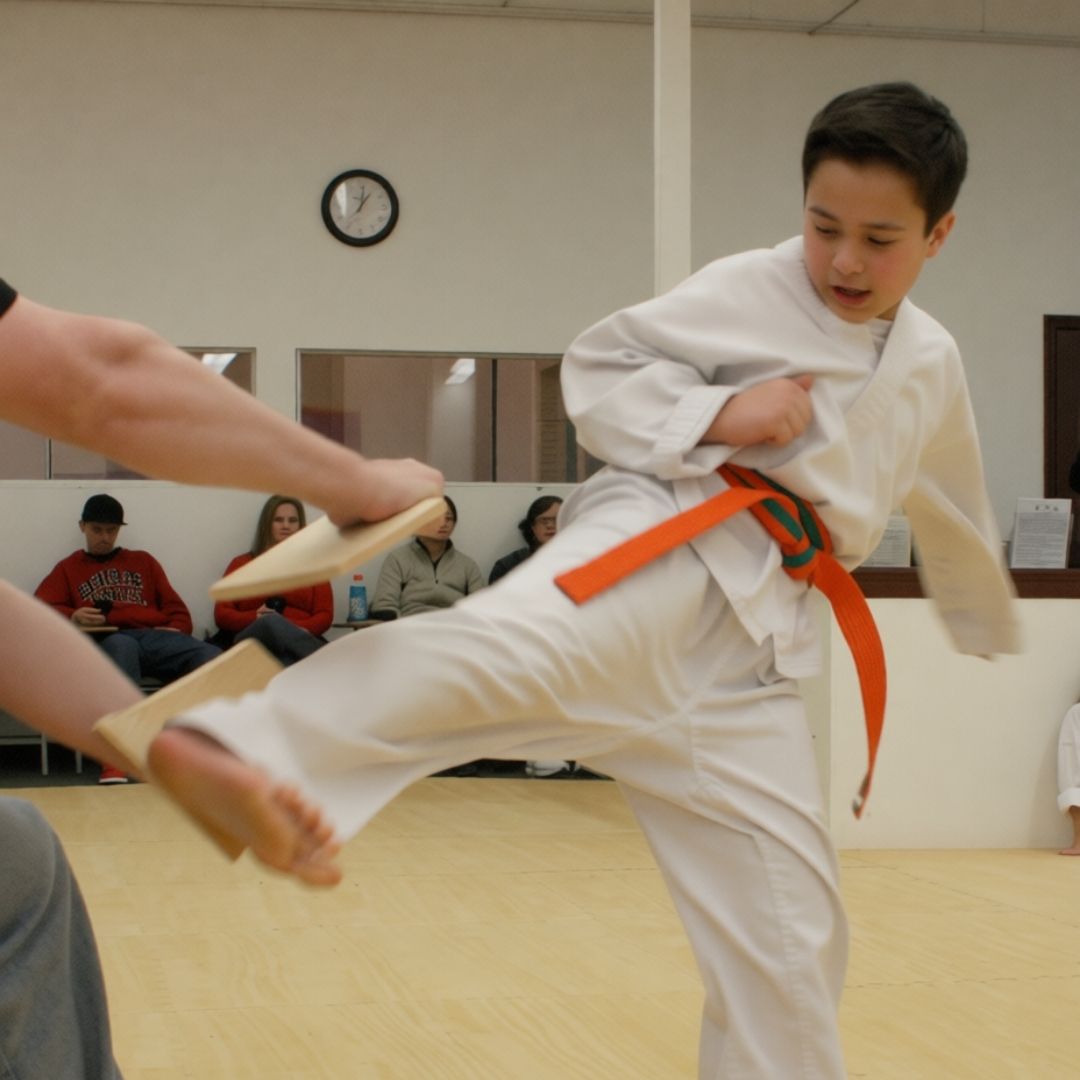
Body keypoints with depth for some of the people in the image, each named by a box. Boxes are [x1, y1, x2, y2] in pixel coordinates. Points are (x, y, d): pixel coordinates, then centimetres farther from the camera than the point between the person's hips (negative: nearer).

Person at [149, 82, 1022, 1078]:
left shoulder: (932, 369, 22)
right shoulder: (753, 292, 5)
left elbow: (954, 515, 39)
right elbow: (599, 365, 3)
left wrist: (994, 624, 54)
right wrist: (713, 414, -13)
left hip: (753, 644, 6)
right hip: (670, 545, -6)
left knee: (788, 941, 2)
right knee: (532, 644, -41)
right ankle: (249, 751, -64)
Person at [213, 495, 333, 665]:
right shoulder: (242, 564, 23)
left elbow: (325, 615, 13)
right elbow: (221, 614, 13)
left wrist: (299, 630, -12)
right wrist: (255, 618, -10)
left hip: (299, 638, 1)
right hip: (253, 640, -1)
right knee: (271, 622, -40)